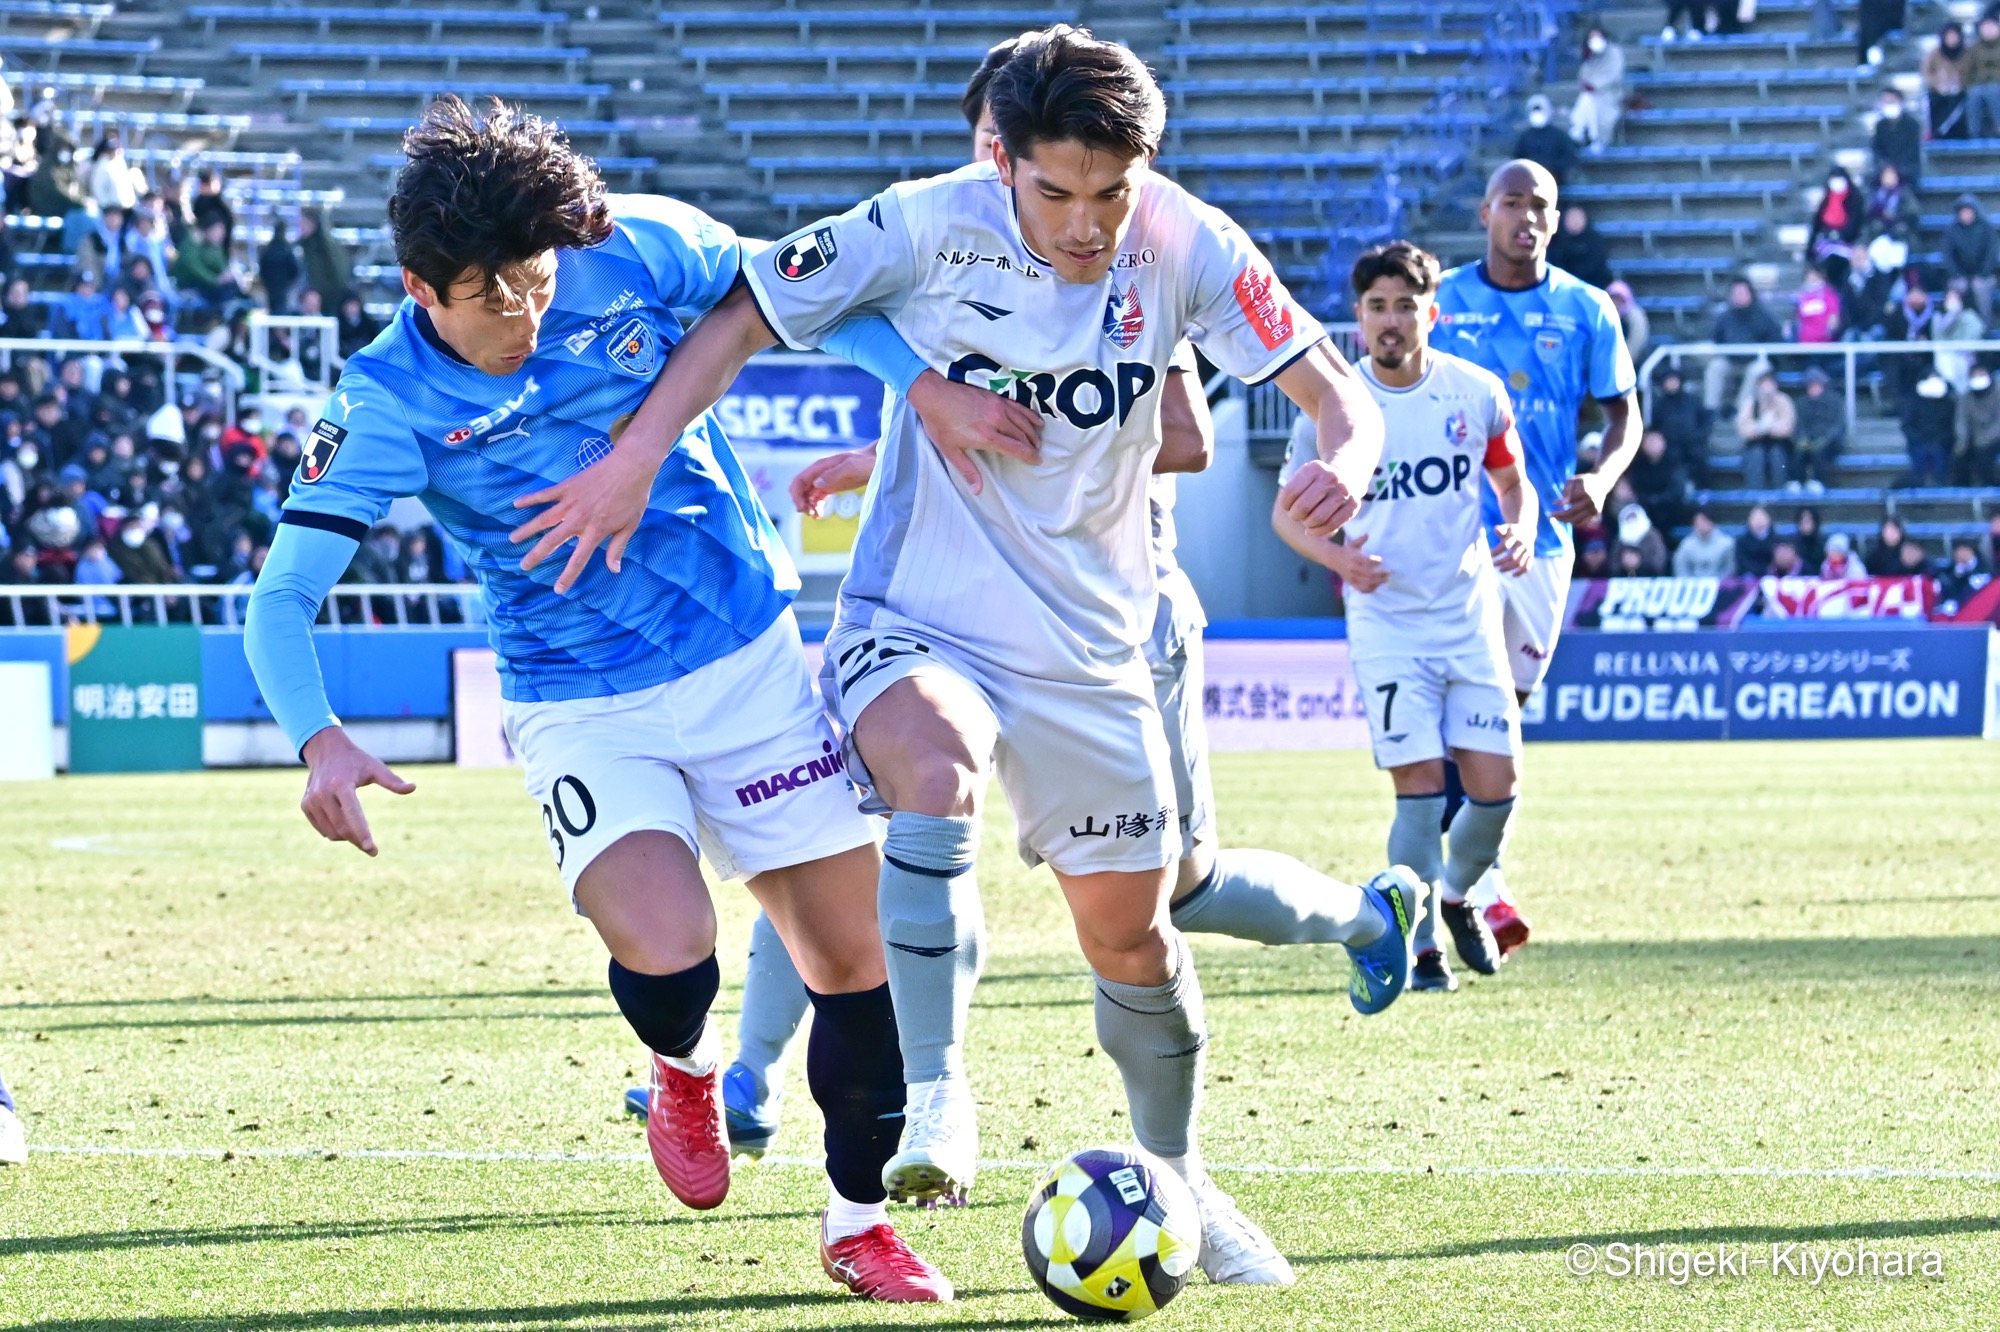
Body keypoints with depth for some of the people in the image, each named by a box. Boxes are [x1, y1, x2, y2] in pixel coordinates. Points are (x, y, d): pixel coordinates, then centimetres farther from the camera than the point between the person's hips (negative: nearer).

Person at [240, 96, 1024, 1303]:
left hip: (752, 658, 3)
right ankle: (685, 1069, 13)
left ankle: (860, 1224, 26)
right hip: (582, 708, -2)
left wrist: (931, 390, -7)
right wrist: (320, 739, -34)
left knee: (859, 958, 2)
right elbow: (284, 596, -17)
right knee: (669, 958, -26)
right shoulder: (389, 410, -17)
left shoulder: (636, 251, -13)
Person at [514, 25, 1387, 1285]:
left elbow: (1332, 385, -6)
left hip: (1089, 648, 3)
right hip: (916, 621, -3)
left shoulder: (1185, 247, -10)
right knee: (936, 768, -36)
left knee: (1132, 936, 11)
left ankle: (1176, 1179, 36)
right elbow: (745, 315, -9)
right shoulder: (929, 227, -17)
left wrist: (1345, 457, -29)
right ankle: (934, 1100, -30)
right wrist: (635, 456, -19)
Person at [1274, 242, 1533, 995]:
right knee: (1421, 785, -11)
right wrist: (1335, 556, -18)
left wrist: (1520, 530, -8)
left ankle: (1458, 893, 29)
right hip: (1386, 625, -2)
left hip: (1471, 619, 2)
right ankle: (1421, 946, 3)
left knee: (1496, 788, -1)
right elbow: (1286, 510, 2)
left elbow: (1513, 483, 14)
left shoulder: (1477, 392, 0)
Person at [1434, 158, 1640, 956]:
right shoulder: (1440, 302, 2)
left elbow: (1624, 414, 10)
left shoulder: (1586, 312, 6)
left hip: (1543, 536, 3)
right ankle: (1481, 889, -14)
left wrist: (1600, 480, -10)